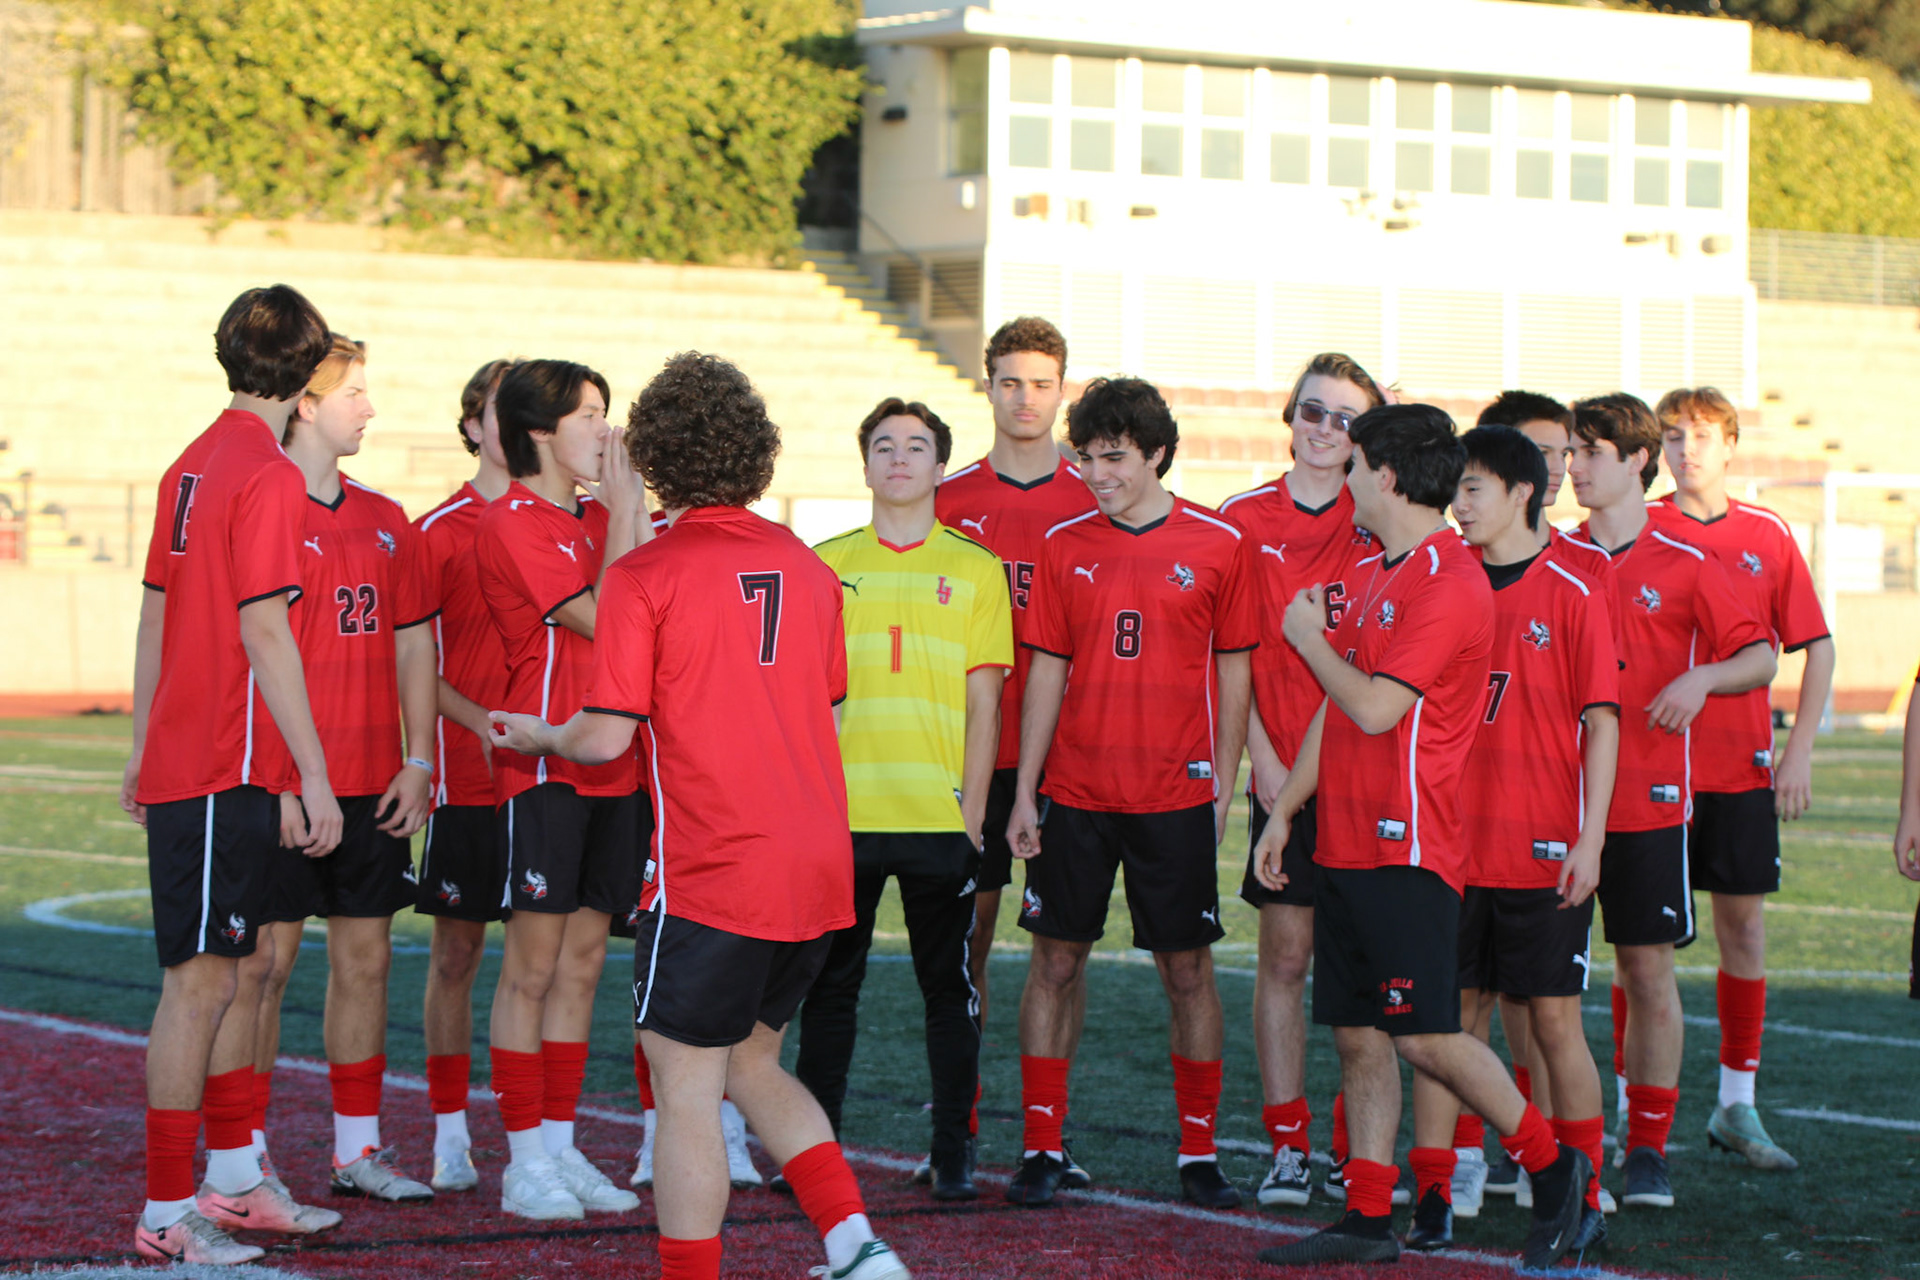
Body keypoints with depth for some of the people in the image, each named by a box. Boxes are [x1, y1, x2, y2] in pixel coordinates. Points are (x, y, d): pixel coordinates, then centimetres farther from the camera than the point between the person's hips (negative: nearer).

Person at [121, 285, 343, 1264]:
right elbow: (263, 635, -18)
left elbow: (154, 614, 18)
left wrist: (143, 747, 26)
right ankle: (169, 1213, -3)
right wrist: (315, 776, -16)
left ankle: (235, 1179, 25)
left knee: (245, 969, 17)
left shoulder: (192, 466, 12)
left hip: (180, 763, 9)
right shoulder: (267, 477, -14)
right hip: (221, 774, -9)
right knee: (201, 980, -6)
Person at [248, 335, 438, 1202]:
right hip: (283, 784, -6)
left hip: (373, 785, 6)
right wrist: (276, 779, -16)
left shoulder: (385, 521, 13)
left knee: (365, 958, 8)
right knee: (268, 962, -2)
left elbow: (413, 648, 15)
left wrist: (418, 762, 5)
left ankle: (359, 1148, 16)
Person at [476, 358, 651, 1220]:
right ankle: (526, 1162, 2)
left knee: (581, 962, 10)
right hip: (544, 765, -8)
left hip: (610, 764, 8)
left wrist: (632, 509, 3)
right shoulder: (512, 521, -9)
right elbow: (601, 617, -16)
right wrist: (624, 507, -11)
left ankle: (560, 1145, 16)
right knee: (533, 966, -3)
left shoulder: (597, 518, 15)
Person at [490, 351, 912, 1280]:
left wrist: (536, 736, 10)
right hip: (817, 870, 6)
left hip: (713, 873, -6)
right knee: (750, 1062, 20)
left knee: (686, 1090, 1)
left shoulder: (645, 575, -9)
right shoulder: (808, 569, 8)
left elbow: (607, 738, -11)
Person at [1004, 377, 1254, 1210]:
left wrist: (1221, 790, -1)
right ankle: (1042, 1148, 11)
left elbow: (1234, 674, 4)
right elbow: (1047, 673, 7)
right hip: (1075, 793, 2)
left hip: (1175, 796, -2)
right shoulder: (1064, 546, 5)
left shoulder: (1218, 546, -1)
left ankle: (1198, 1154, 11)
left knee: (1187, 969, 3)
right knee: (1056, 960, 4)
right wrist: (1024, 792, 3)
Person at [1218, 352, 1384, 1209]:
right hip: (1281, 772, 0)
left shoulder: (1379, 528, 4)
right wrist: (1263, 759, -5)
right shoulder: (1244, 520, 4)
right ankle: (1287, 1145, 6)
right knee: (1285, 956, 1)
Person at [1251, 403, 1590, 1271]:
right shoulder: (1376, 576, 16)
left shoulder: (1448, 583, -15)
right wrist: (1284, 809, 19)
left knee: (1424, 1036, -9)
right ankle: (1368, 1220, 11)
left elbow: (1375, 709, -20)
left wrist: (1309, 638, -5)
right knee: (1357, 1036, 8)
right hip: (1346, 839, 9)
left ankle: (1552, 1166, 7)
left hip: (1409, 848, -9)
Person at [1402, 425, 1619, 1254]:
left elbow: (1601, 724, -4)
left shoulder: (1573, 596, -3)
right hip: (1451, 842, 4)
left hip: (1544, 852, -4)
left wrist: (1590, 840, -10)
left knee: (1554, 1020, 1)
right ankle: (1432, 1198, 7)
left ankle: (1582, 1200, 11)